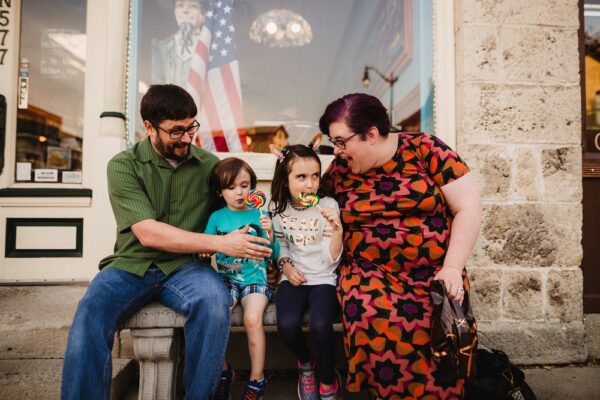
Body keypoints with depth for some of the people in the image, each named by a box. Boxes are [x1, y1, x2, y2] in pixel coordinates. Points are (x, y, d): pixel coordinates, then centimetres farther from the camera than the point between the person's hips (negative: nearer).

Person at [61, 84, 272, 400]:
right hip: (132, 264, 0)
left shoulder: (208, 165, 6)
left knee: (215, 301, -31)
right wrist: (220, 243, -20)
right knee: (89, 315, -31)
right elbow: (148, 233, -14)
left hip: (184, 266, 1)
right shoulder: (123, 166, -1)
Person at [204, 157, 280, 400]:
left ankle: (257, 380, -4)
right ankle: (223, 371, 4)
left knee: (253, 318, -27)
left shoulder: (259, 215, 5)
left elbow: (274, 255, 3)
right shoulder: (216, 218, 9)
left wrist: (269, 234, -14)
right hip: (227, 279, 2)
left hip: (255, 279, -1)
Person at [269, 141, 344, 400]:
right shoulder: (278, 207, -1)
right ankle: (305, 364, 13)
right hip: (293, 278, 2)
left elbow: (331, 259, -10)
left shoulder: (327, 206, -8)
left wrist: (337, 230, -26)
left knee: (320, 325, -28)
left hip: (324, 279, -2)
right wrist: (286, 265, -2)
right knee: (287, 324, -24)